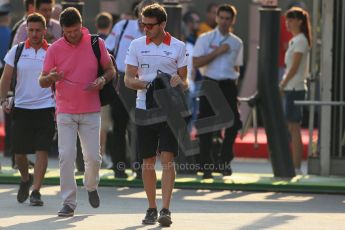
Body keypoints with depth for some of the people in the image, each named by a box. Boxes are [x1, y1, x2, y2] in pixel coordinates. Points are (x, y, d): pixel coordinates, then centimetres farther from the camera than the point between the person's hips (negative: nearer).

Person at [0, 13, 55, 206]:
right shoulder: (16, 51, 5)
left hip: (46, 108, -2)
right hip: (22, 108, 2)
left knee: (42, 151, -9)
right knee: (19, 152, 4)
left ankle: (36, 191, -5)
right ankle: (26, 179, 33)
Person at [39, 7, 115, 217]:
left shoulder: (97, 44, -1)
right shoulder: (54, 49, -2)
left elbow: (110, 70, 9)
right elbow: (43, 82, 2)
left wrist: (103, 80, -14)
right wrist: (51, 77, -22)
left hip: (91, 111, 0)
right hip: (65, 112, 0)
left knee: (93, 157, -1)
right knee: (66, 156, -10)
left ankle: (91, 186, 31)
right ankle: (69, 202, -5)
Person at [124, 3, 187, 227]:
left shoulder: (178, 47, 2)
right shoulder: (136, 45, 5)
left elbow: (185, 81, 5)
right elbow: (128, 79, 4)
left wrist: (179, 82, -19)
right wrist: (145, 84, -17)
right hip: (144, 108, 2)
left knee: (167, 159, -11)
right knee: (148, 161, 6)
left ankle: (165, 210, -13)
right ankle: (151, 208, 16)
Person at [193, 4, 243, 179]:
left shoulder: (237, 43, 11)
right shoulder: (205, 39, 1)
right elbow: (196, 63, -9)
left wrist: (234, 84, 12)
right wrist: (217, 52, -14)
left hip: (229, 86, 3)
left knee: (233, 124, -3)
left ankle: (225, 161, 14)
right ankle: (206, 166, 4)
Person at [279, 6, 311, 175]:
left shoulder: (300, 40, -11)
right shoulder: (295, 40, 17)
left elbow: (294, 67, -16)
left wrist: (282, 85, -14)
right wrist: (283, 85, 17)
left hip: (294, 88, -9)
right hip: (291, 88, 9)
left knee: (294, 128, -9)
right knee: (291, 129, 9)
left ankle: (296, 167, -9)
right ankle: (294, 166, 10)